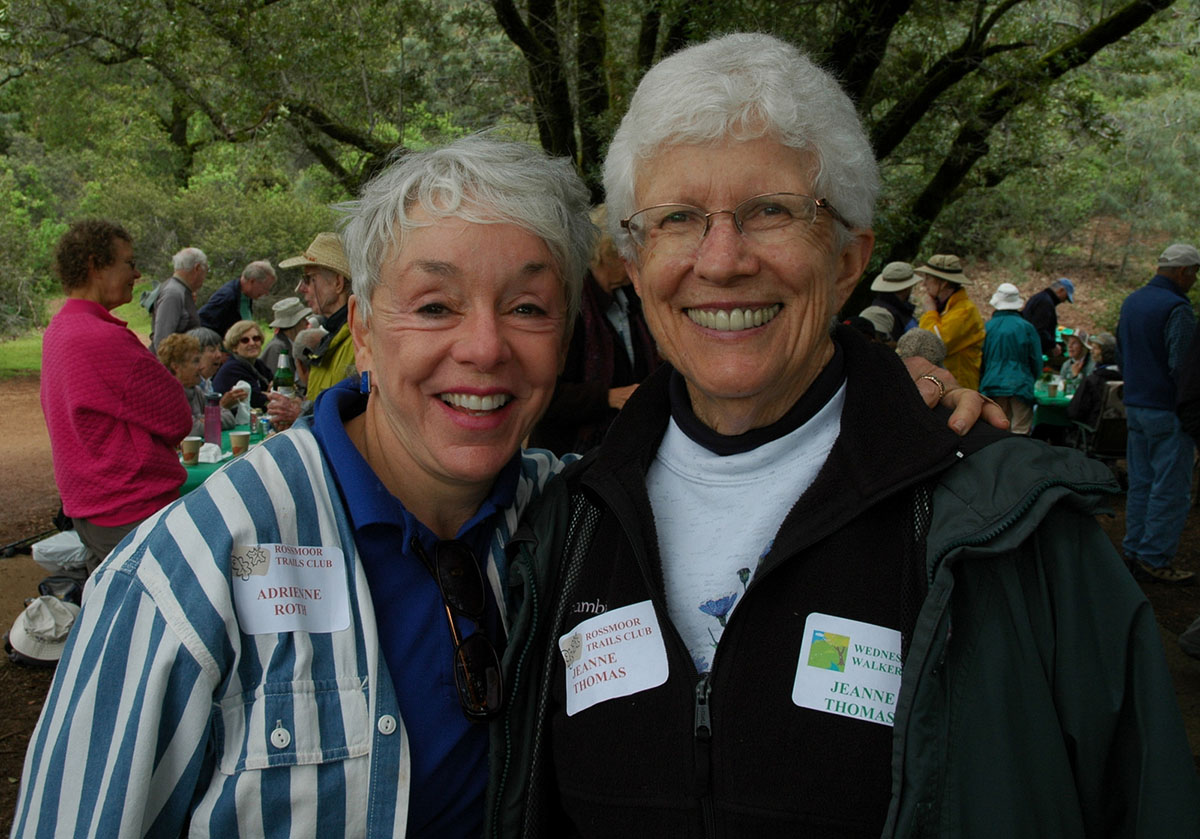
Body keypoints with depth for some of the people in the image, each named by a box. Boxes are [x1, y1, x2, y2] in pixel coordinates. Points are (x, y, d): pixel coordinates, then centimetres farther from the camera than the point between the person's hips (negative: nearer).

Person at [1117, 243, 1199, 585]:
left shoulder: (1131, 302, 10)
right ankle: (1156, 559, 2)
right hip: (1167, 412, -9)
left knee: (1140, 483, 15)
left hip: (1135, 406, 9)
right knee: (1171, 488, -1)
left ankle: (1134, 550, 20)